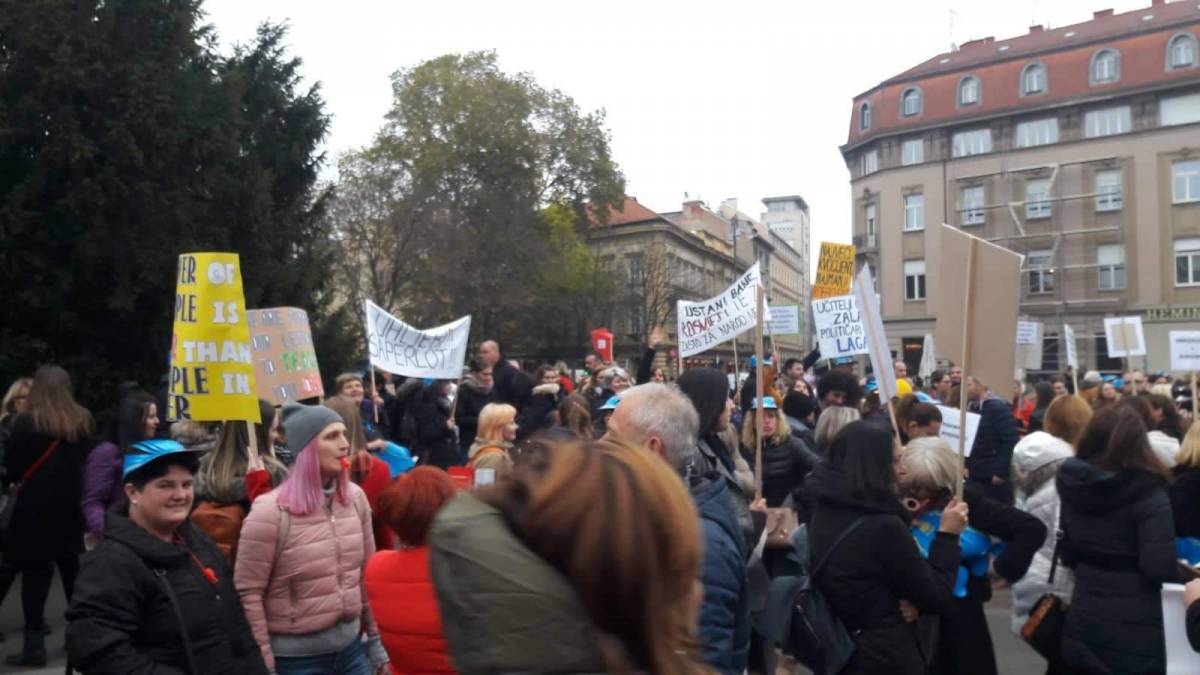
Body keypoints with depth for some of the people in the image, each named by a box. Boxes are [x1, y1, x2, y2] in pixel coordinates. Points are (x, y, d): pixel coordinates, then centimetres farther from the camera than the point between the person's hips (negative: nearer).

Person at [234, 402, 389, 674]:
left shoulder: (355, 497, 0)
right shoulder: (271, 512, -16)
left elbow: (368, 575, 7)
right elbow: (247, 593, -12)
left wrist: (377, 642, 9)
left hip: (350, 648, 5)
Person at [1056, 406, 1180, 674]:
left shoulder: (1074, 486, 0)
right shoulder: (1149, 495, -17)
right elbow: (1160, 569, -22)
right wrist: (1187, 573, -2)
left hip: (1084, 616, 5)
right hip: (1134, 627, -5)